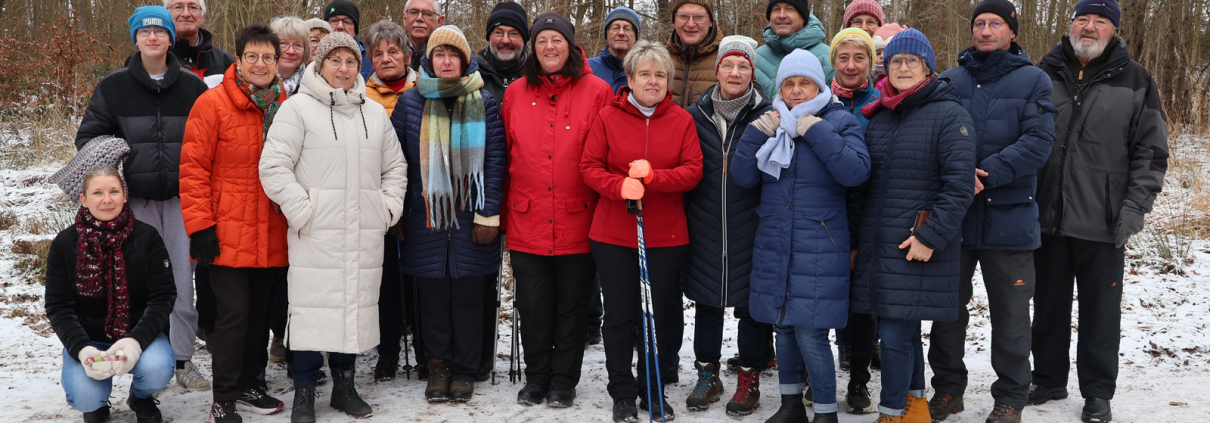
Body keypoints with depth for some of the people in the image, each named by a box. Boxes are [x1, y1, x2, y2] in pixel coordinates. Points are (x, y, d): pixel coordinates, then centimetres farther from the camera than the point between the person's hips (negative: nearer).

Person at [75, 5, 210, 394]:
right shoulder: (113, 87, 3)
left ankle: (182, 359, 9)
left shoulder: (192, 86, 4)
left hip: (181, 197, 0)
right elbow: (89, 135, 8)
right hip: (136, 199, 0)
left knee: (183, 278, -1)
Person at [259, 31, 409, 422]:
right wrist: (301, 209, -11)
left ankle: (344, 384, 23)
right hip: (315, 231, -4)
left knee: (356, 304, 9)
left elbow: (395, 167, 24)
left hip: (365, 233, 5)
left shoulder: (375, 113, 17)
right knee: (313, 306, -4)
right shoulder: (298, 108, 0)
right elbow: (274, 166, -6)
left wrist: (389, 206, 11)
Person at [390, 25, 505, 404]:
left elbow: (495, 161, 0)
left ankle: (464, 370, 16)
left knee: (467, 297, 4)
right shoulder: (411, 101, 6)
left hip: (471, 217, -1)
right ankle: (437, 366, 20)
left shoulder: (484, 102, 4)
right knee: (433, 296, 6)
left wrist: (488, 215, -7)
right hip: (426, 215, 1)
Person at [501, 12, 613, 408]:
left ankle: (564, 381, 23)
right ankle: (536, 378, 25)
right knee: (533, 306, 8)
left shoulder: (596, 91, -2)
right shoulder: (515, 94, 7)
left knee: (571, 307, 8)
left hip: (578, 222, -2)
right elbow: (506, 157, 10)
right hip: (527, 222, 2)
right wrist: (504, 213, 8)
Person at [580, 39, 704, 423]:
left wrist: (653, 176, -21)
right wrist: (621, 186, -22)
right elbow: (590, 167, -3)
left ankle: (653, 391, 26)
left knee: (658, 316, 9)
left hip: (666, 236, 1)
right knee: (619, 315, 6)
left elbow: (693, 170, -4)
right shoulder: (608, 117, 0)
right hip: (613, 236, -1)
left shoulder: (682, 120, 3)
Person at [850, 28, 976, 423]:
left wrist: (930, 236, -17)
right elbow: (861, 184, 19)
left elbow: (960, 184, -13)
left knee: (895, 334, -8)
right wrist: (854, 239, 16)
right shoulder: (877, 118, 14)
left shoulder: (949, 115, -6)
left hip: (918, 246, -6)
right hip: (876, 243, 6)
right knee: (903, 331, 14)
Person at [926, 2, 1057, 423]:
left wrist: (988, 174, -19)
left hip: (1009, 214, -2)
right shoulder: (950, 80, 9)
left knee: (1010, 312, 5)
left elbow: (1038, 141, -9)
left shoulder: (1033, 80, 2)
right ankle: (948, 387, 25)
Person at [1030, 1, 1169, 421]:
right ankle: (1048, 379, 29)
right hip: (1046, 217, 3)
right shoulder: (1045, 75, 7)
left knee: (1100, 309, 5)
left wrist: (1134, 207, -10)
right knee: (1048, 305, 14)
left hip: (1102, 224, -3)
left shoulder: (1135, 80, 0)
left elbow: (1151, 151, -1)